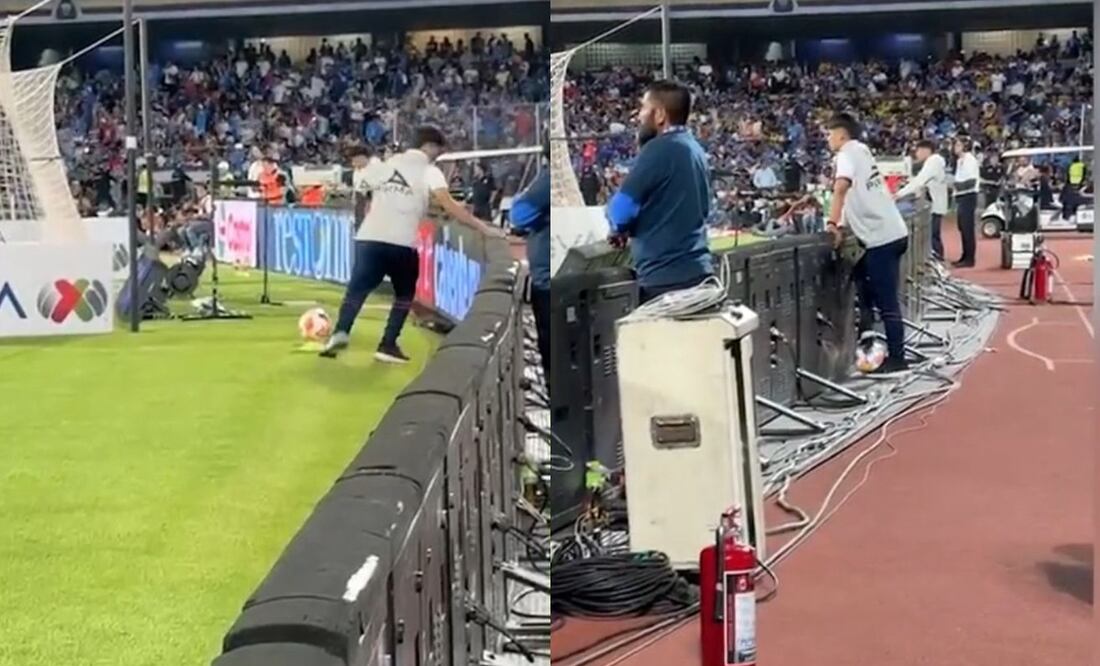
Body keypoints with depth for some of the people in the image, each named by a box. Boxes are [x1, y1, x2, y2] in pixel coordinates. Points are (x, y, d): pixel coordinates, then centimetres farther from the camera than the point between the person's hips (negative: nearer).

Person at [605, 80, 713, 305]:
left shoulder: (659, 150, -13)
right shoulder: (695, 149, 15)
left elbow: (620, 211, -15)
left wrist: (620, 228, 7)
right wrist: (631, 227, 14)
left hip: (665, 278, -9)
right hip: (697, 271, 9)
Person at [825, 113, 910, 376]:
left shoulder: (847, 153, -9)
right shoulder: (861, 151, 17)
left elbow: (841, 187, -27)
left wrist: (833, 222, -26)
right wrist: (844, 223, 18)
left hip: (881, 237, -9)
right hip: (892, 233, 9)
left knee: (886, 303, -3)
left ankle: (897, 359, 2)